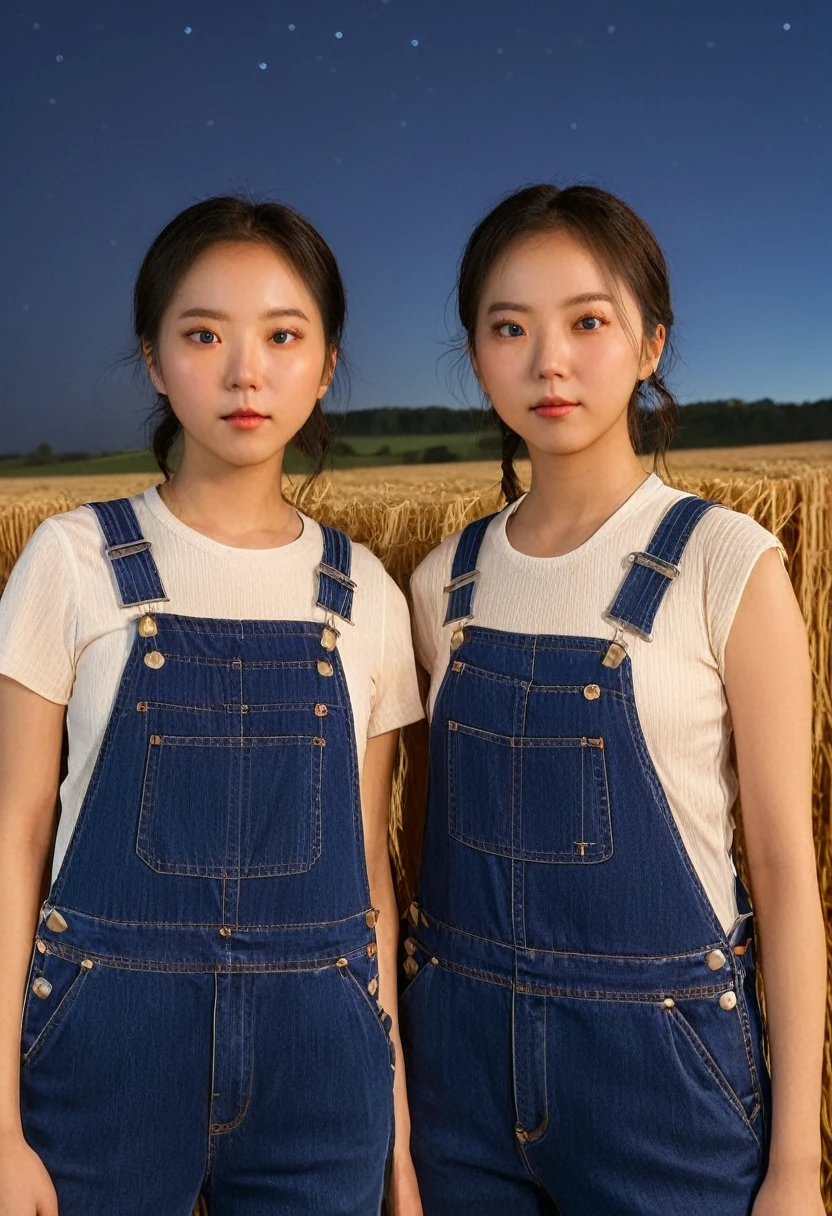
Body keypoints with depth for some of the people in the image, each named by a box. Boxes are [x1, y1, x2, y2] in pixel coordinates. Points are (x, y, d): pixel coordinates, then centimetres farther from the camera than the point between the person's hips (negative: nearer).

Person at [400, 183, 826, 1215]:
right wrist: (401, 1080, 12)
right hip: (465, 1056, 4)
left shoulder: (725, 566, -11)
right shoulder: (446, 584, 0)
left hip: (655, 1058, -3)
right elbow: (446, 830, 8)